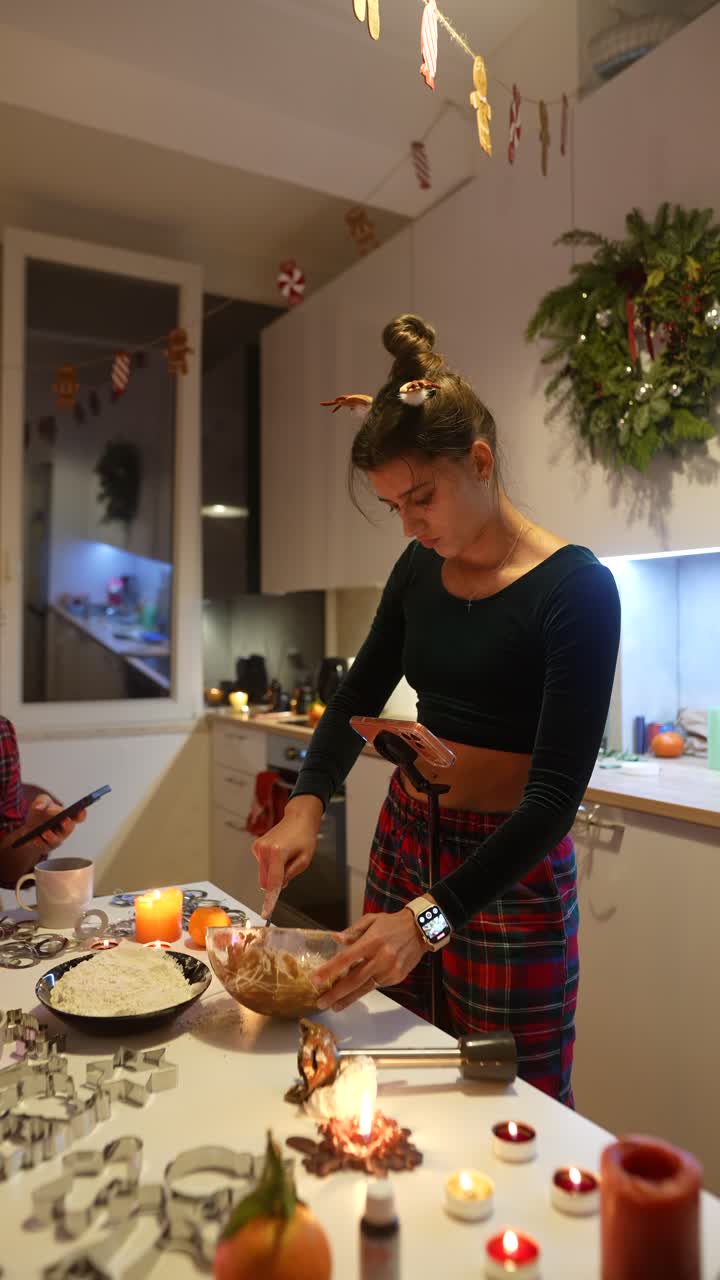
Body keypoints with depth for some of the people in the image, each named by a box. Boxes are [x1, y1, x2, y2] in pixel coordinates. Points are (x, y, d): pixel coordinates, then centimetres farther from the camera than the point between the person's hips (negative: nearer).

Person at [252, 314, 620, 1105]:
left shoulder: (577, 589, -18)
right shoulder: (420, 569, 0)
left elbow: (557, 792, -21)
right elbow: (359, 695, 10)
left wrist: (432, 916, -29)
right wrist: (307, 802, -7)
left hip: (510, 871, -5)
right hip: (404, 839, 6)